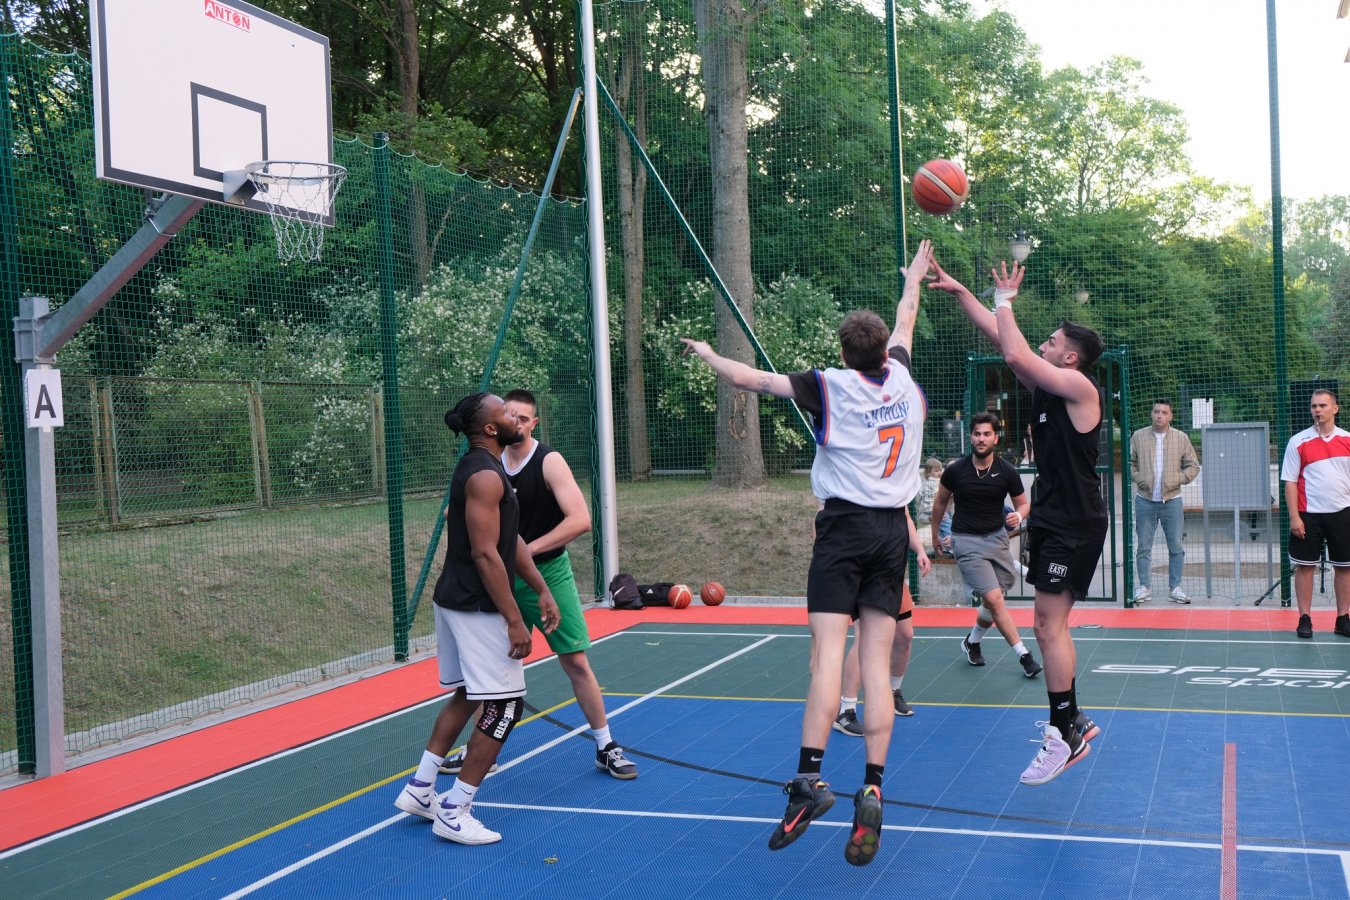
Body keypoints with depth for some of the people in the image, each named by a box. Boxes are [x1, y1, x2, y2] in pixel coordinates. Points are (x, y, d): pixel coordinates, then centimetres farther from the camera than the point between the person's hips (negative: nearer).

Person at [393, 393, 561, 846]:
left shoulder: (480, 469, 14)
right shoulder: (484, 476, -19)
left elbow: (512, 541, 16)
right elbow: (485, 554, -23)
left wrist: (542, 590, 13)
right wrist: (514, 620, -21)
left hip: (455, 601, 10)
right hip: (478, 608, -10)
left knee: (466, 695, 22)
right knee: (503, 705, -3)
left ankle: (420, 788, 28)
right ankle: (454, 814, 4)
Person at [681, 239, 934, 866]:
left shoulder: (831, 386, -3)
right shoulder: (901, 378, 9)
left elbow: (755, 380, 1)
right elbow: (904, 325, 29)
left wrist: (706, 355, 19)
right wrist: (914, 277, 48)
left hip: (844, 527, -4)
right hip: (893, 530, 4)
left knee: (828, 654, -12)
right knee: (876, 663, 0)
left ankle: (809, 779, -22)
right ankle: (871, 792, -5)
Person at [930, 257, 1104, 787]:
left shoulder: (1079, 387, -13)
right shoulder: (1047, 386, 11)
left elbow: (1015, 354, -25)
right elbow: (1000, 338, 15)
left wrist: (1005, 300, -12)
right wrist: (960, 292, 12)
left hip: (1075, 524, -9)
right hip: (1051, 520, 9)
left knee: (1049, 624, -10)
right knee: (1052, 624, 12)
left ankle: (1065, 737, -6)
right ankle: (1073, 721, 22)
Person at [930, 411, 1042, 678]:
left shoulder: (1007, 471, -6)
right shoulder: (955, 471, -8)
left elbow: (1023, 503, 8)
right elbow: (940, 502, 9)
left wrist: (1019, 515, -15)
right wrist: (935, 534, 17)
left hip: (997, 537, 3)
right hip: (967, 541, -3)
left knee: (992, 602, 7)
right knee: (994, 599, -15)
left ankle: (972, 641, 35)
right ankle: (1024, 655, -8)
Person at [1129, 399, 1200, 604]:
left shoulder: (1181, 438, 2)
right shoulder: (1138, 437, 2)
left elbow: (1193, 466, 7)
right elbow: (1130, 463, 10)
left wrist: (1179, 479, -8)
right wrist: (1137, 478, -7)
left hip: (1171, 500, 0)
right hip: (1145, 500, 0)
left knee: (1176, 546, 3)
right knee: (1144, 546, 4)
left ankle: (1175, 587, 13)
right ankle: (1144, 587, 13)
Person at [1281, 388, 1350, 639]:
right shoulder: (1298, 442, -2)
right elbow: (1290, 482, -2)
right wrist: (1294, 517, -9)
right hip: (1309, 515, -2)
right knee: (1304, 566, 2)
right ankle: (1304, 618, 9)